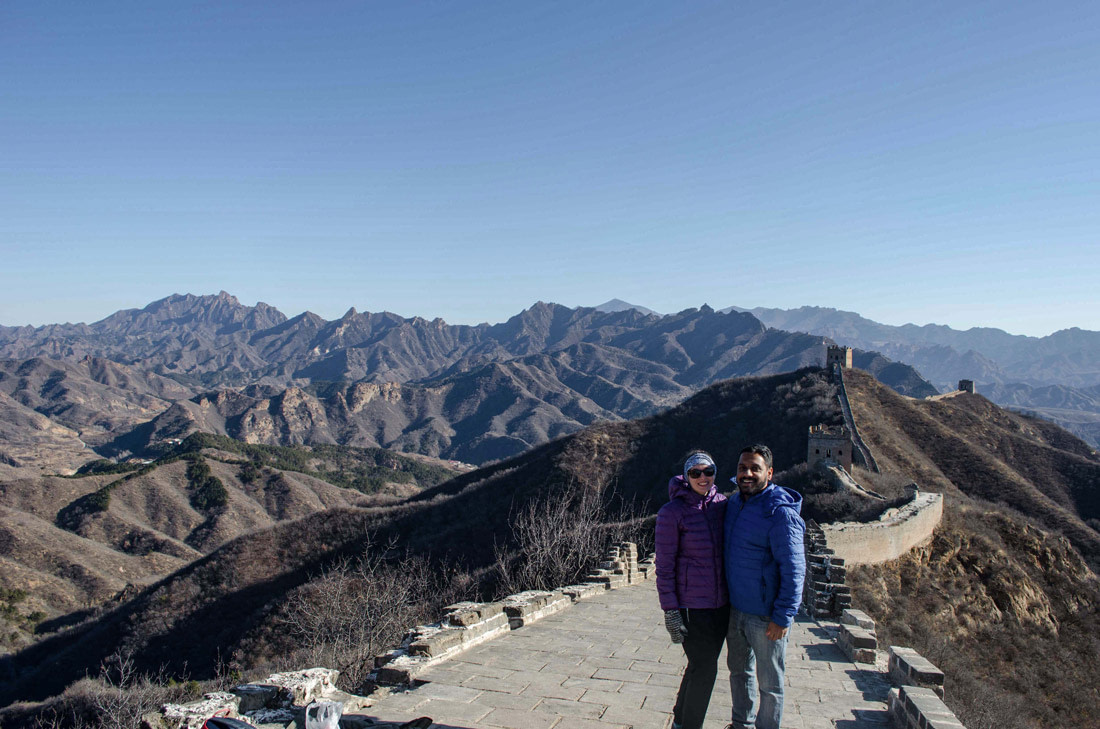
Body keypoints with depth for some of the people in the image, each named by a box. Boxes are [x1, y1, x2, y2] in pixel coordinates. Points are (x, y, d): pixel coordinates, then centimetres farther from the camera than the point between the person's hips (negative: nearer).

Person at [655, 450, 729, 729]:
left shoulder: (722, 505, 3)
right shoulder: (672, 512, -13)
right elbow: (664, 566, -11)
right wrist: (670, 611, -13)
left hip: (721, 602, 6)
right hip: (691, 606, -6)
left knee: (702, 665, 17)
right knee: (704, 668, -1)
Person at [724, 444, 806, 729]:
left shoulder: (780, 513, -21)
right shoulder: (734, 502, 3)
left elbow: (794, 569, -20)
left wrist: (782, 617, -20)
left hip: (766, 617, -8)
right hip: (734, 608, 8)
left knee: (769, 683, 9)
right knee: (739, 670, 23)